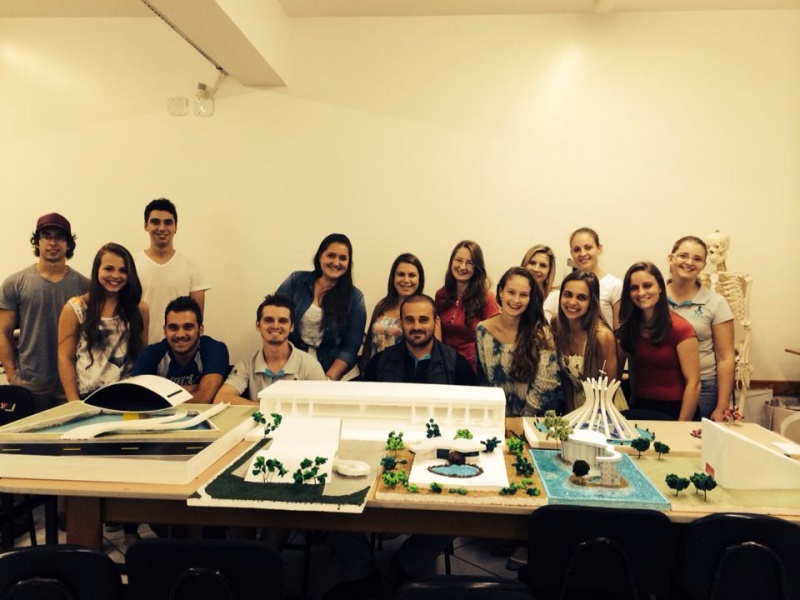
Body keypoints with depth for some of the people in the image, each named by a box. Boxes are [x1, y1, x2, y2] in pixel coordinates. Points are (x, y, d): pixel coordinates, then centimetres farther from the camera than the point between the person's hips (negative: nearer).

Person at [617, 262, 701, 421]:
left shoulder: (680, 328, -15)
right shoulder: (629, 326, 1)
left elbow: (693, 383, -16)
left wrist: (681, 428, -18)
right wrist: (634, 406, 6)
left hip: (674, 411, -5)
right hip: (641, 409, 5)